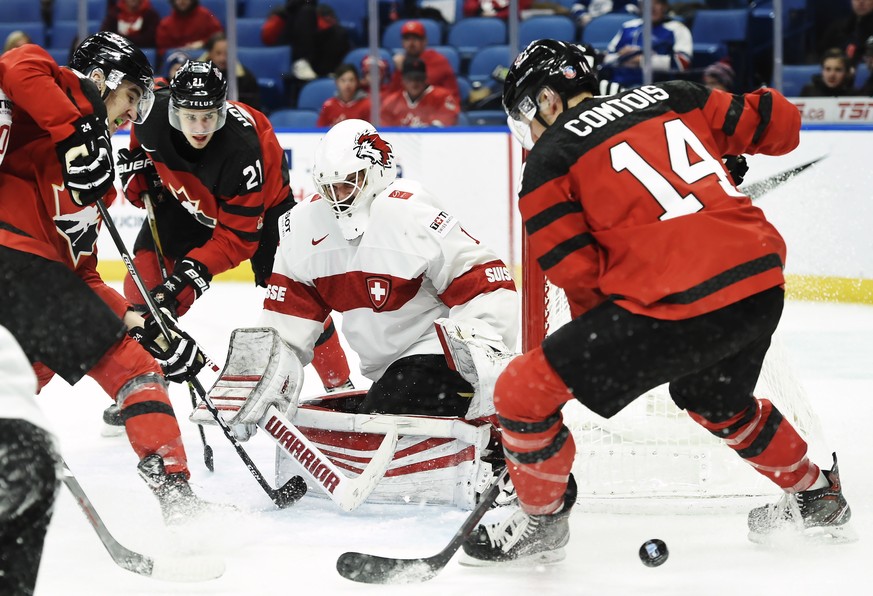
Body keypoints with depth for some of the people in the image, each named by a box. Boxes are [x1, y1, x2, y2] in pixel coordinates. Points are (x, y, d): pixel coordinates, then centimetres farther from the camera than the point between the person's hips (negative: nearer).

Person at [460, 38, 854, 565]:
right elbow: (778, 124, 18)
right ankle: (818, 497, 50)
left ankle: (542, 521, 20)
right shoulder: (675, 99, 17)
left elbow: (577, 271, 0)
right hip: (764, 288, 7)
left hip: (677, 305, -7)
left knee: (524, 391, 5)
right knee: (718, 402, 37)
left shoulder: (549, 158, 4)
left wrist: (596, 332, 19)